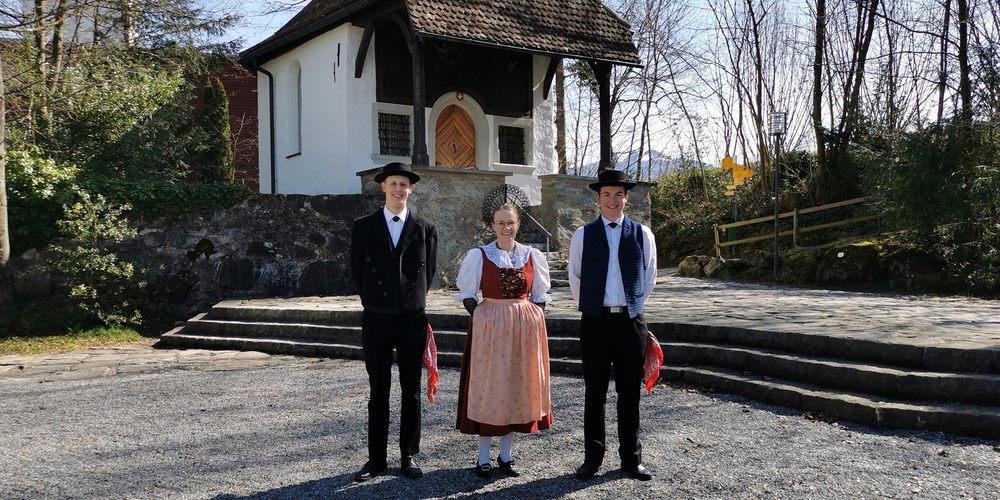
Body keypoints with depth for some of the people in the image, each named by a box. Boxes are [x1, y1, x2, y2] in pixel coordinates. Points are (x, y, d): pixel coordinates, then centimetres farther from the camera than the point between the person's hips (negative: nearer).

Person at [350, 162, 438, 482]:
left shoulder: (425, 228, 4)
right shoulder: (364, 227, 3)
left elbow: (429, 271, 11)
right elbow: (357, 272, 9)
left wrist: (414, 300, 9)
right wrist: (373, 301, 9)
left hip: (412, 320, 0)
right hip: (376, 320, 0)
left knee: (411, 391, 7)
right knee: (378, 391, 7)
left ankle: (408, 456, 18)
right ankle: (376, 458, 16)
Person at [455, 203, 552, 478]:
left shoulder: (532, 256, 5)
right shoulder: (479, 255, -1)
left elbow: (540, 296, 12)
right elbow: (467, 294, 3)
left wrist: (530, 321, 0)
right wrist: (483, 320, -7)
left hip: (524, 328, 2)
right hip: (488, 329, -2)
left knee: (518, 387, 6)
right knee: (487, 387, 1)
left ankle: (506, 455, 19)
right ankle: (484, 458, 11)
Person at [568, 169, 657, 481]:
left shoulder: (642, 234, 5)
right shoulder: (583, 235, 3)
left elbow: (649, 277, 15)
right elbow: (575, 277, 13)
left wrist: (633, 305, 12)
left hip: (631, 322, 1)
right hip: (595, 322, 0)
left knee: (630, 394, 7)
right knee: (594, 394, 5)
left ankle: (631, 459, 19)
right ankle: (592, 458, 16)